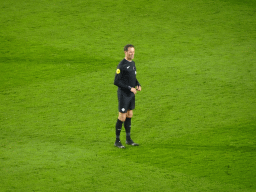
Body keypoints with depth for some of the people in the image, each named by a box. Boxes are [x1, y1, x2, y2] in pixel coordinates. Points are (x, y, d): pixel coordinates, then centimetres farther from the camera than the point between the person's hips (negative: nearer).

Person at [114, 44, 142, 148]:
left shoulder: (132, 63, 9)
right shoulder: (121, 65, -18)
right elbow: (116, 81, -20)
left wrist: (138, 84, 3)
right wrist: (129, 88, -20)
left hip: (131, 93, 8)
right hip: (123, 94, -8)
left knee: (129, 115, 14)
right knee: (122, 117, -4)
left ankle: (128, 139, 23)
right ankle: (117, 141, 6)